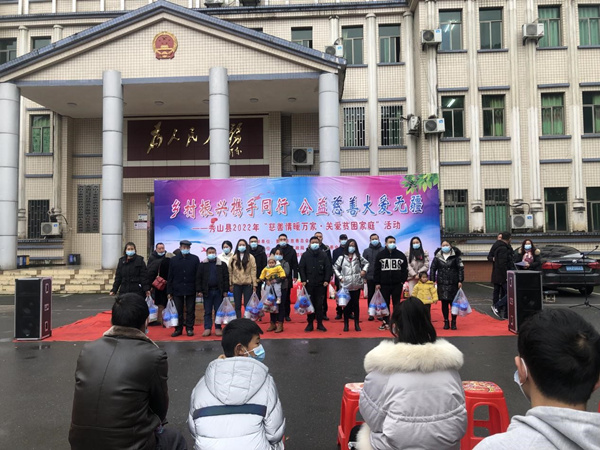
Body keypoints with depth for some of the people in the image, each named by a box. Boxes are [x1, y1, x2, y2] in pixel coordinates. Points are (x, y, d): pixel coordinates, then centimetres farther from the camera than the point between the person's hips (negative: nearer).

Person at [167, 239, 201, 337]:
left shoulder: (195, 259, 3)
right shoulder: (173, 259, 6)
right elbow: (170, 277, 7)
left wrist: (199, 289, -4)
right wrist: (169, 291, 2)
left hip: (191, 289, -1)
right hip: (177, 290, 1)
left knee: (190, 310, 5)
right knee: (178, 310, 5)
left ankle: (189, 328, 15)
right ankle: (178, 329, 16)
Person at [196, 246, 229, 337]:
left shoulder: (222, 264, 4)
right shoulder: (202, 265, 5)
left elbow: (226, 278, 3)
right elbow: (198, 278, 4)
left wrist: (225, 290, -3)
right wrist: (199, 290, -3)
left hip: (218, 291, 0)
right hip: (207, 291, 1)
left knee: (218, 311, 4)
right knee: (207, 312, 5)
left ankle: (218, 328, 11)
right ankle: (207, 328, 10)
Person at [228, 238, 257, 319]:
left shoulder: (250, 257, -1)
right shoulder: (233, 258, 6)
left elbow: (253, 271, -3)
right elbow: (230, 272, 5)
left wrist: (254, 284, -7)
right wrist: (230, 284, 2)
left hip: (247, 285, -2)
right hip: (236, 285, 2)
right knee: (237, 305, 8)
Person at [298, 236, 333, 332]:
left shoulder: (323, 255, 5)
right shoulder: (305, 255, 5)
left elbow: (328, 268, 4)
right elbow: (301, 268, 4)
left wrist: (326, 280, -4)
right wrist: (303, 280, -5)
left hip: (320, 284, 0)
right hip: (309, 284, 0)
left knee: (319, 304, 4)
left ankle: (320, 323, 12)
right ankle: (310, 323, 12)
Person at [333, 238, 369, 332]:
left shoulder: (358, 257, 6)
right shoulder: (342, 257, 2)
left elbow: (366, 263, 16)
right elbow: (335, 267, 7)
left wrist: (364, 270, -1)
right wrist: (340, 277, -1)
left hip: (356, 285, 1)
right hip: (346, 285, -1)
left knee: (356, 304, 8)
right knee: (347, 304, 4)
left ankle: (356, 324, 17)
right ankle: (346, 324, 14)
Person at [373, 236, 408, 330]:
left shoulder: (401, 255, 4)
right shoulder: (380, 255, 2)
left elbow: (405, 268, 7)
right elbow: (377, 270, 1)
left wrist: (403, 280, -2)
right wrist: (377, 283, -3)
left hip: (397, 284, 0)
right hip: (384, 284, 0)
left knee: (396, 303, 6)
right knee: (385, 303, 6)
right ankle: (386, 322, 15)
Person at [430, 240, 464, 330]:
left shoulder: (455, 256, 1)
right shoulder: (437, 257, 5)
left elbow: (461, 268, 0)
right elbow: (432, 269, 8)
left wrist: (460, 281, -5)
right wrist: (432, 281, 3)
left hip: (453, 283, -1)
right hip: (442, 284, 1)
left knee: (453, 302, 1)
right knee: (444, 303, 5)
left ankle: (454, 322, 13)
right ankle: (446, 322, 15)